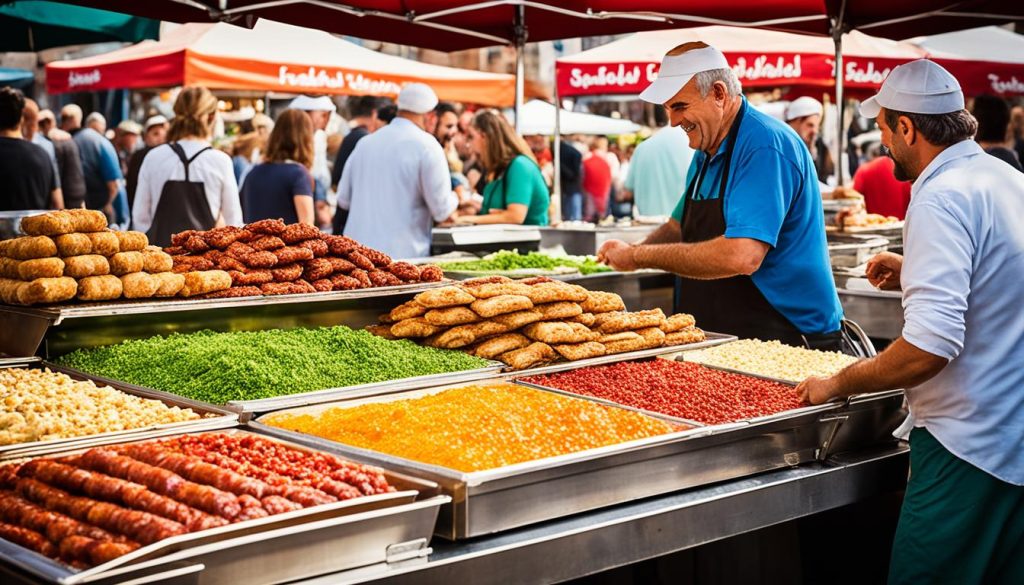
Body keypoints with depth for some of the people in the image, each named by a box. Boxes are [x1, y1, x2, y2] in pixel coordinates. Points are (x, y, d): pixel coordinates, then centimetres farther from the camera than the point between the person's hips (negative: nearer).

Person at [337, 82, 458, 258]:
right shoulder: (426, 146, -8)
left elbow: (343, 199, 16)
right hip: (403, 254, -5)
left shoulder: (365, 143, 10)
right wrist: (453, 200, 13)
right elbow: (442, 209, -9)